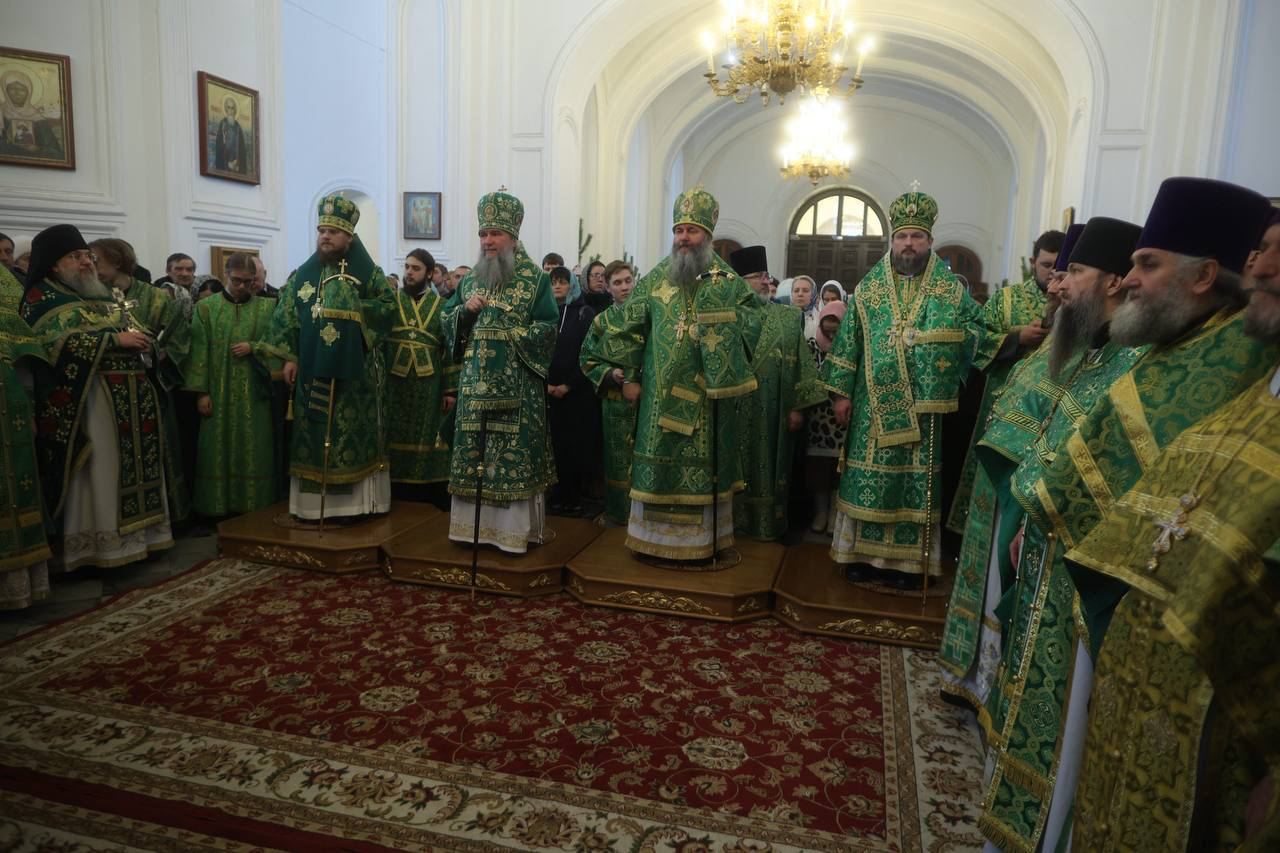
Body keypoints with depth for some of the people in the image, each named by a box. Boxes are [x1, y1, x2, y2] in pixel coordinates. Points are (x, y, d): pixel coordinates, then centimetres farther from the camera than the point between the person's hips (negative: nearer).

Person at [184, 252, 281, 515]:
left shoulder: (266, 307, 7)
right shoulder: (206, 308, 5)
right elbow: (199, 352, 1)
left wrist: (253, 348, -13)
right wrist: (201, 392, -6)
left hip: (254, 393, 0)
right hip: (219, 393, 0)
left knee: (254, 451, 2)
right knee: (218, 449, 2)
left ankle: (254, 508, 10)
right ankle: (219, 508, 9)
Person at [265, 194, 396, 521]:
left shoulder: (369, 273, 4)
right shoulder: (302, 274, 11)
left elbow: (389, 306, -2)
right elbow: (284, 317, 8)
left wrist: (355, 308, -11)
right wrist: (289, 357, -1)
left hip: (355, 369, -2)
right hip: (312, 369, 3)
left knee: (355, 431, -1)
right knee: (313, 433, 3)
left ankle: (355, 502, 6)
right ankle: (313, 502, 9)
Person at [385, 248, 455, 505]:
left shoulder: (441, 306, 4)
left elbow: (451, 349, 1)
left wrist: (451, 389, -5)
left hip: (428, 385, -1)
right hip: (393, 383, 1)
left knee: (424, 437, 6)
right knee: (395, 437, 6)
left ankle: (426, 491, 16)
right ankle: (395, 490, 16)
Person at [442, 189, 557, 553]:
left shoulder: (535, 280, 0)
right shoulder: (470, 280, 14)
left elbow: (548, 329, -6)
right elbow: (447, 321, 14)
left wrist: (509, 335, -15)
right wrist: (466, 310, -6)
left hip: (517, 385, -4)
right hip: (475, 383, 5)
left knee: (515, 452, -2)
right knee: (473, 451, 6)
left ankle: (514, 528, 7)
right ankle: (474, 523, 17)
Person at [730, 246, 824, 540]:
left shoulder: (789, 317, 8)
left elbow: (800, 364, 5)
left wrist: (797, 406, -2)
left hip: (774, 412, 2)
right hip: (734, 409, -2)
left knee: (769, 465, 8)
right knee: (737, 468, 5)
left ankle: (767, 522, 19)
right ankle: (734, 520, 18)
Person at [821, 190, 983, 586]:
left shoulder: (951, 287, 3)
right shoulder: (867, 287, 5)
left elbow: (976, 328, 6)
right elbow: (849, 342, 4)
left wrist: (938, 337, -13)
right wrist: (842, 392, -1)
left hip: (924, 405, 0)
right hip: (875, 404, 1)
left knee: (915, 477, 4)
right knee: (868, 476, 3)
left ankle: (906, 558, 14)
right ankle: (861, 552, 15)